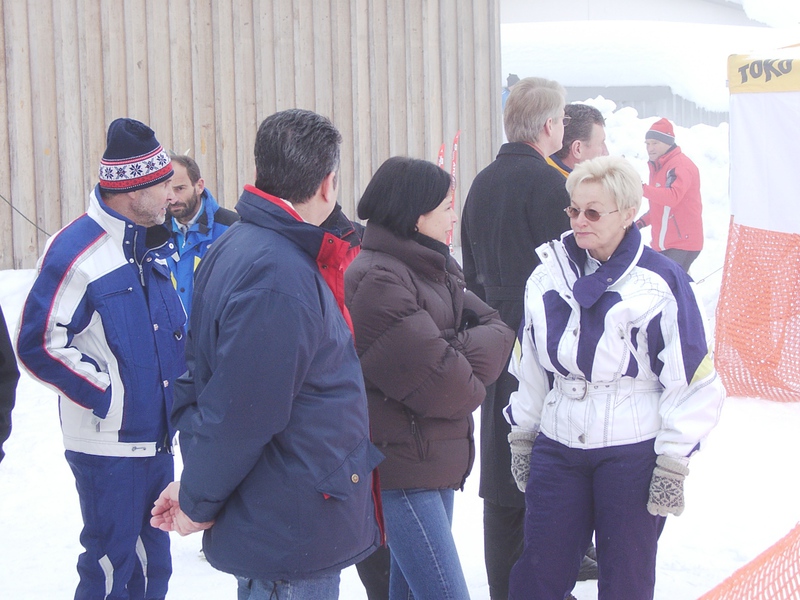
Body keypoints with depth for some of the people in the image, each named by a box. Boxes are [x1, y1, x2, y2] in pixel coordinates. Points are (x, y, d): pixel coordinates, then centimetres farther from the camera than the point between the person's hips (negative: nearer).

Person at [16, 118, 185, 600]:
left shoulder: (152, 244, 10)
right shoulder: (78, 250, -17)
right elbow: (40, 344, -17)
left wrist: (178, 387, 11)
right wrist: (105, 393, -16)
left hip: (157, 438, 8)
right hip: (108, 446, -8)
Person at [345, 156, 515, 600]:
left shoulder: (434, 270, 14)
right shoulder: (377, 278, -18)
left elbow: (496, 330, 6)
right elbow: (441, 384, -22)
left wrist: (459, 351, -12)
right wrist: (472, 379, -1)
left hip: (437, 459, 10)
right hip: (402, 464, -10)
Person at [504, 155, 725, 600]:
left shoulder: (661, 283, -10)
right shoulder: (548, 276, 6)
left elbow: (693, 379, -8)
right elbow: (529, 366, 16)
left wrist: (674, 462, -9)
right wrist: (521, 436, 16)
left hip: (633, 454, -4)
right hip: (557, 448, 4)